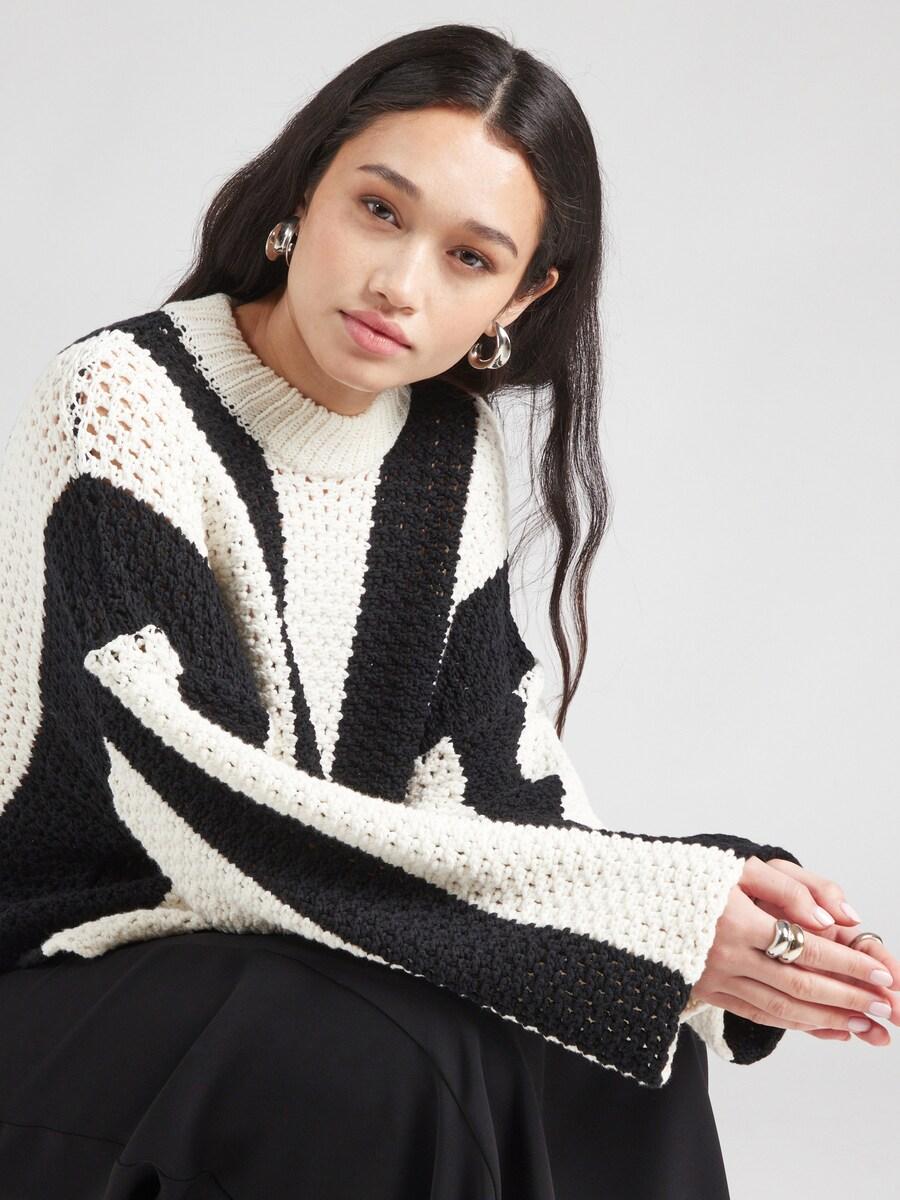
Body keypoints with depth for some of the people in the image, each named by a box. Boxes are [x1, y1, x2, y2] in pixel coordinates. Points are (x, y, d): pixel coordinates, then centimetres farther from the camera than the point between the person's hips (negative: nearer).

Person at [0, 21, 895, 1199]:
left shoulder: (451, 447, 2)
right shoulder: (124, 406, -19)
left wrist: (715, 895, -22)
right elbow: (226, 816, -28)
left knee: (605, 1042, -20)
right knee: (407, 1057, -31)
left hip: (284, 949, 6)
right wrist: (650, 919, -30)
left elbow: (485, 762, -2)